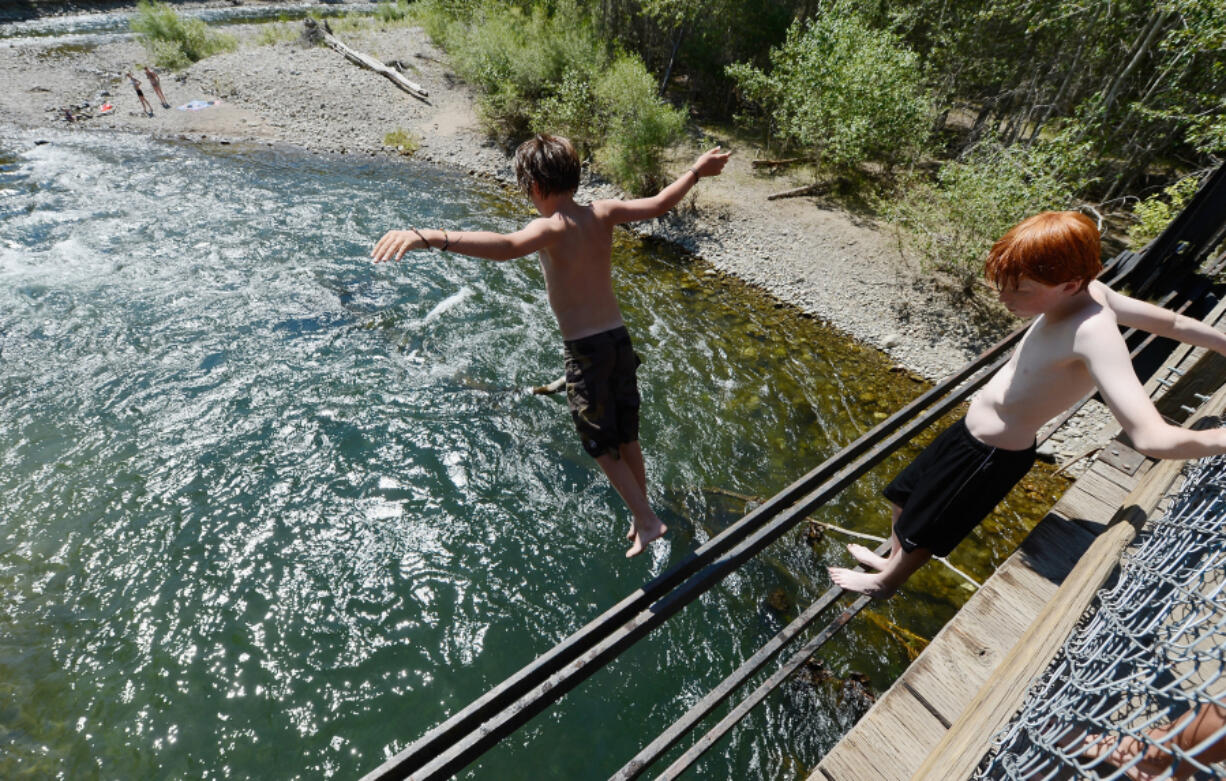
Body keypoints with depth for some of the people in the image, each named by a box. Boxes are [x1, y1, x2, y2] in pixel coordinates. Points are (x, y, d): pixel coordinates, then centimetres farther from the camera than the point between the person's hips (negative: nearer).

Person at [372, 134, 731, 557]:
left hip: (585, 351, -6)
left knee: (601, 446, 14)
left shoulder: (552, 227, -16)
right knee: (627, 439, 21)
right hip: (620, 339, 6)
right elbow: (659, 203, 8)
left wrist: (428, 237, -47)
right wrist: (697, 170, 26)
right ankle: (641, 516, 39)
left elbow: (506, 246, -37)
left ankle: (647, 521, 21)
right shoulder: (602, 213, 1)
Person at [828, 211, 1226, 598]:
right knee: (904, 495, 26)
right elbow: (1173, 322, 7)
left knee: (920, 528, 15)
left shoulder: (1094, 334, -34)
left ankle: (885, 582, 44)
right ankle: (892, 557, 53)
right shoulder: (1087, 291, -8)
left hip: (992, 454, -8)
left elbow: (1153, 439, -38)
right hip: (970, 430, 8)